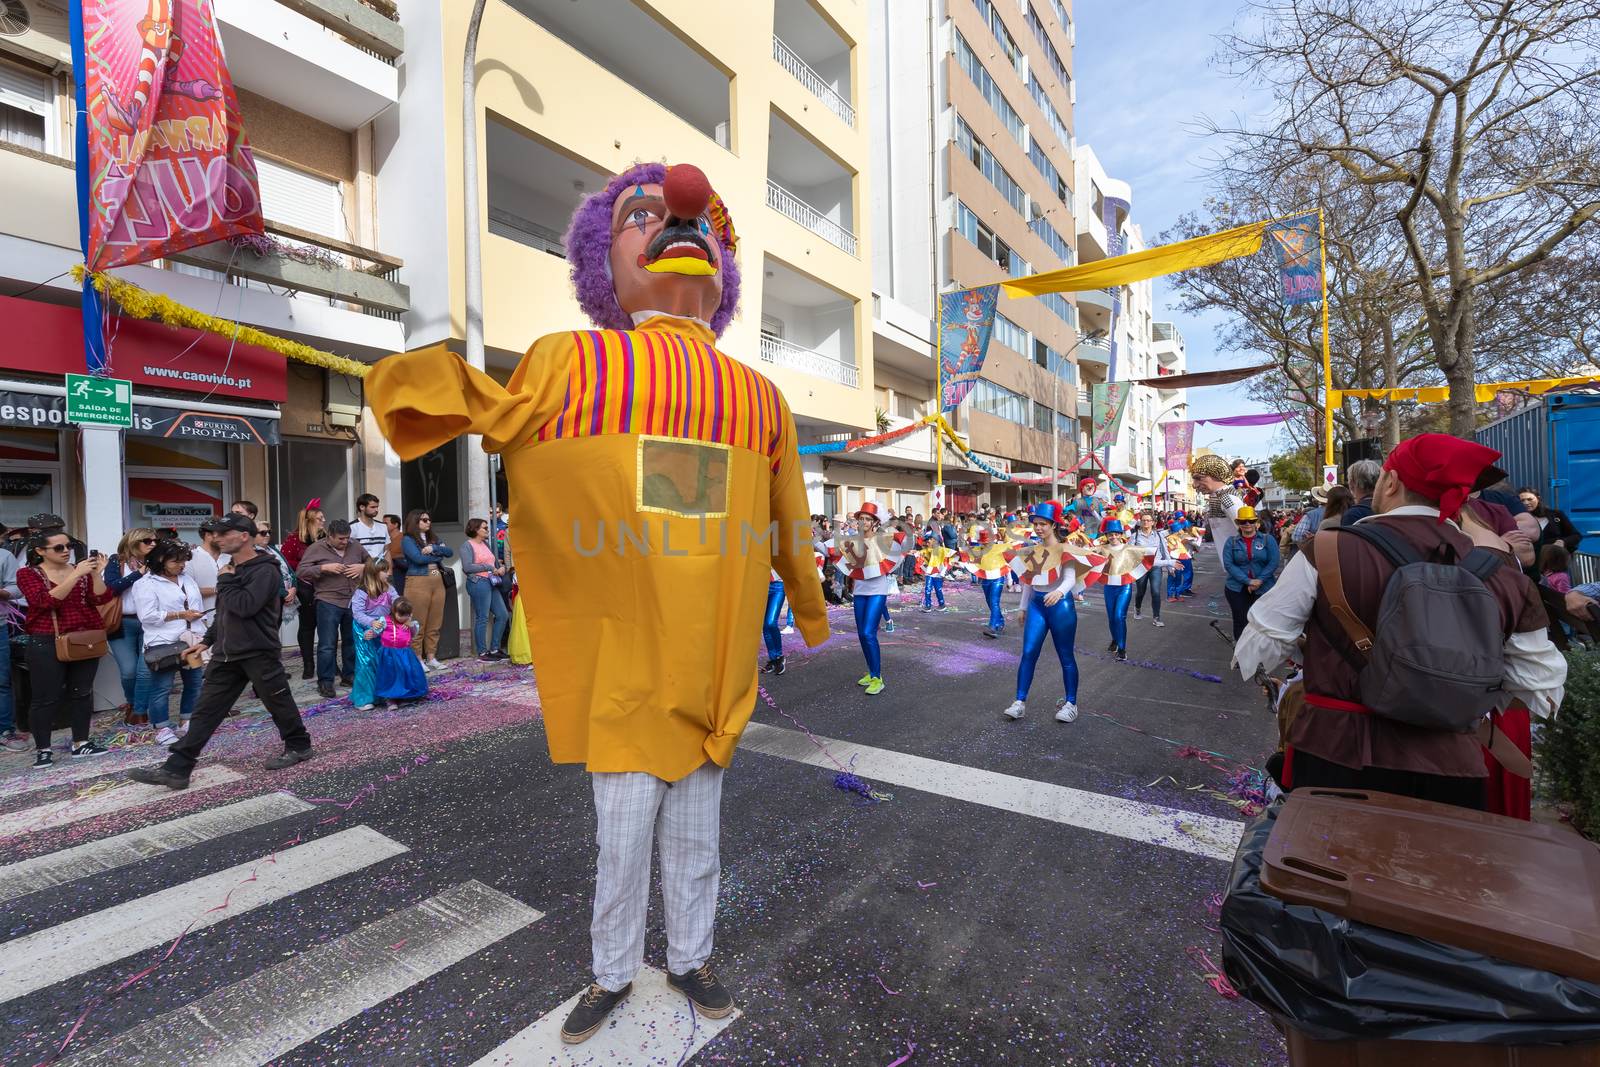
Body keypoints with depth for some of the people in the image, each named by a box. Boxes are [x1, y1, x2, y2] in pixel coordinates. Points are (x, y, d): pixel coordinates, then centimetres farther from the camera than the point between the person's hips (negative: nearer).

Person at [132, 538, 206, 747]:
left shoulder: (187, 579, 14)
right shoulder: (146, 584, -7)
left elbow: (199, 605, 18)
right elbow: (147, 615, -15)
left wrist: (203, 631, 12)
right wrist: (180, 615, -16)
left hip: (192, 641, 7)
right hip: (163, 644, -7)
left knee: (195, 684, 10)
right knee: (162, 688, -1)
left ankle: (186, 724, 22)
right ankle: (162, 729, 9)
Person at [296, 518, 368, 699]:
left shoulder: (355, 547, 8)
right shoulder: (316, 549, -2)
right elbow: (300, 572, -5)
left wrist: (363, 567, -4)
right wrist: (324, 568, -18)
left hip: (353, 602, 4)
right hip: (328, 602, -4)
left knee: (351, 641, 13)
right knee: (327, 644, -3)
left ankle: (349, 674, 26)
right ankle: (325, 682, 6)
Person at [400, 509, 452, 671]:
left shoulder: (433, 538, 18)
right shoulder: (407, 540, -1)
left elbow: (449, 551, 5)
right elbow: (418, 558, -15)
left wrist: (433, 548, -11)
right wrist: (438, 556, -1)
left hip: (437, 582, 6)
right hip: (418, 583, -6)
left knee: (435, 624, 8)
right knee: (418, 624, -3)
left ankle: (431, 657, 16)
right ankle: (417, 660, 5)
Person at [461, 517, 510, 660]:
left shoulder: (486, 544, 19)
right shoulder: (467, 545, -4)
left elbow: (495, 561, 25)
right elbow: (467, 567, -16)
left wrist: (501, 567, 3)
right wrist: (489, 567, -14)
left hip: (491, 583, 8)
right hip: (478, 583, -8)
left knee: (503, 615, 7)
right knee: (482, 618, -4)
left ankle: (495, 648, 17)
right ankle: (482, 652, 5)